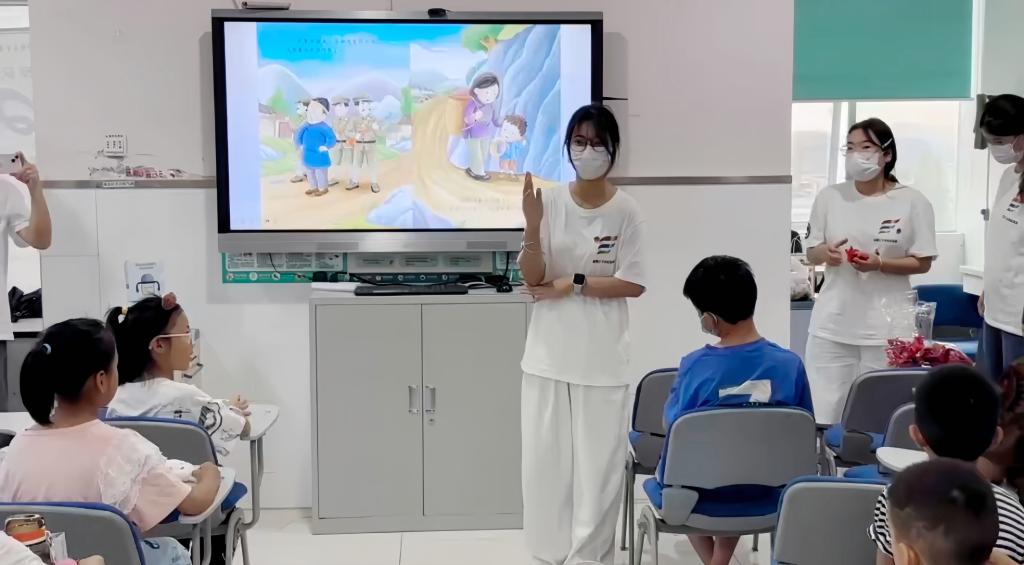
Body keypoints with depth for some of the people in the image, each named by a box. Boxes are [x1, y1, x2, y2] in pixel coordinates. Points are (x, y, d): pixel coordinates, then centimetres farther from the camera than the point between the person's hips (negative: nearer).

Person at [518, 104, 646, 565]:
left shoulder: (625, 211, -5)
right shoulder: (550, 202, -1)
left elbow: (633, 284, -7)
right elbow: (533, 279, -5)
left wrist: (572, 284, -12)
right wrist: (532, 226, -20)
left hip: (601, 357, -2)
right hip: (549, 352, 2)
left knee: (598, 461, 4)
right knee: (544, 458, 8)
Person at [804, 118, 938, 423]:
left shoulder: (913, 202, -3)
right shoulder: (829, 196, 4)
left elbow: (922, 263, 0)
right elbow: (811, 254, 11)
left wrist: (878, 264, -17)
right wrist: (825, 253, -12)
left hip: (887, 327, -2)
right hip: (832, 324, 2)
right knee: (825, 415, 3)